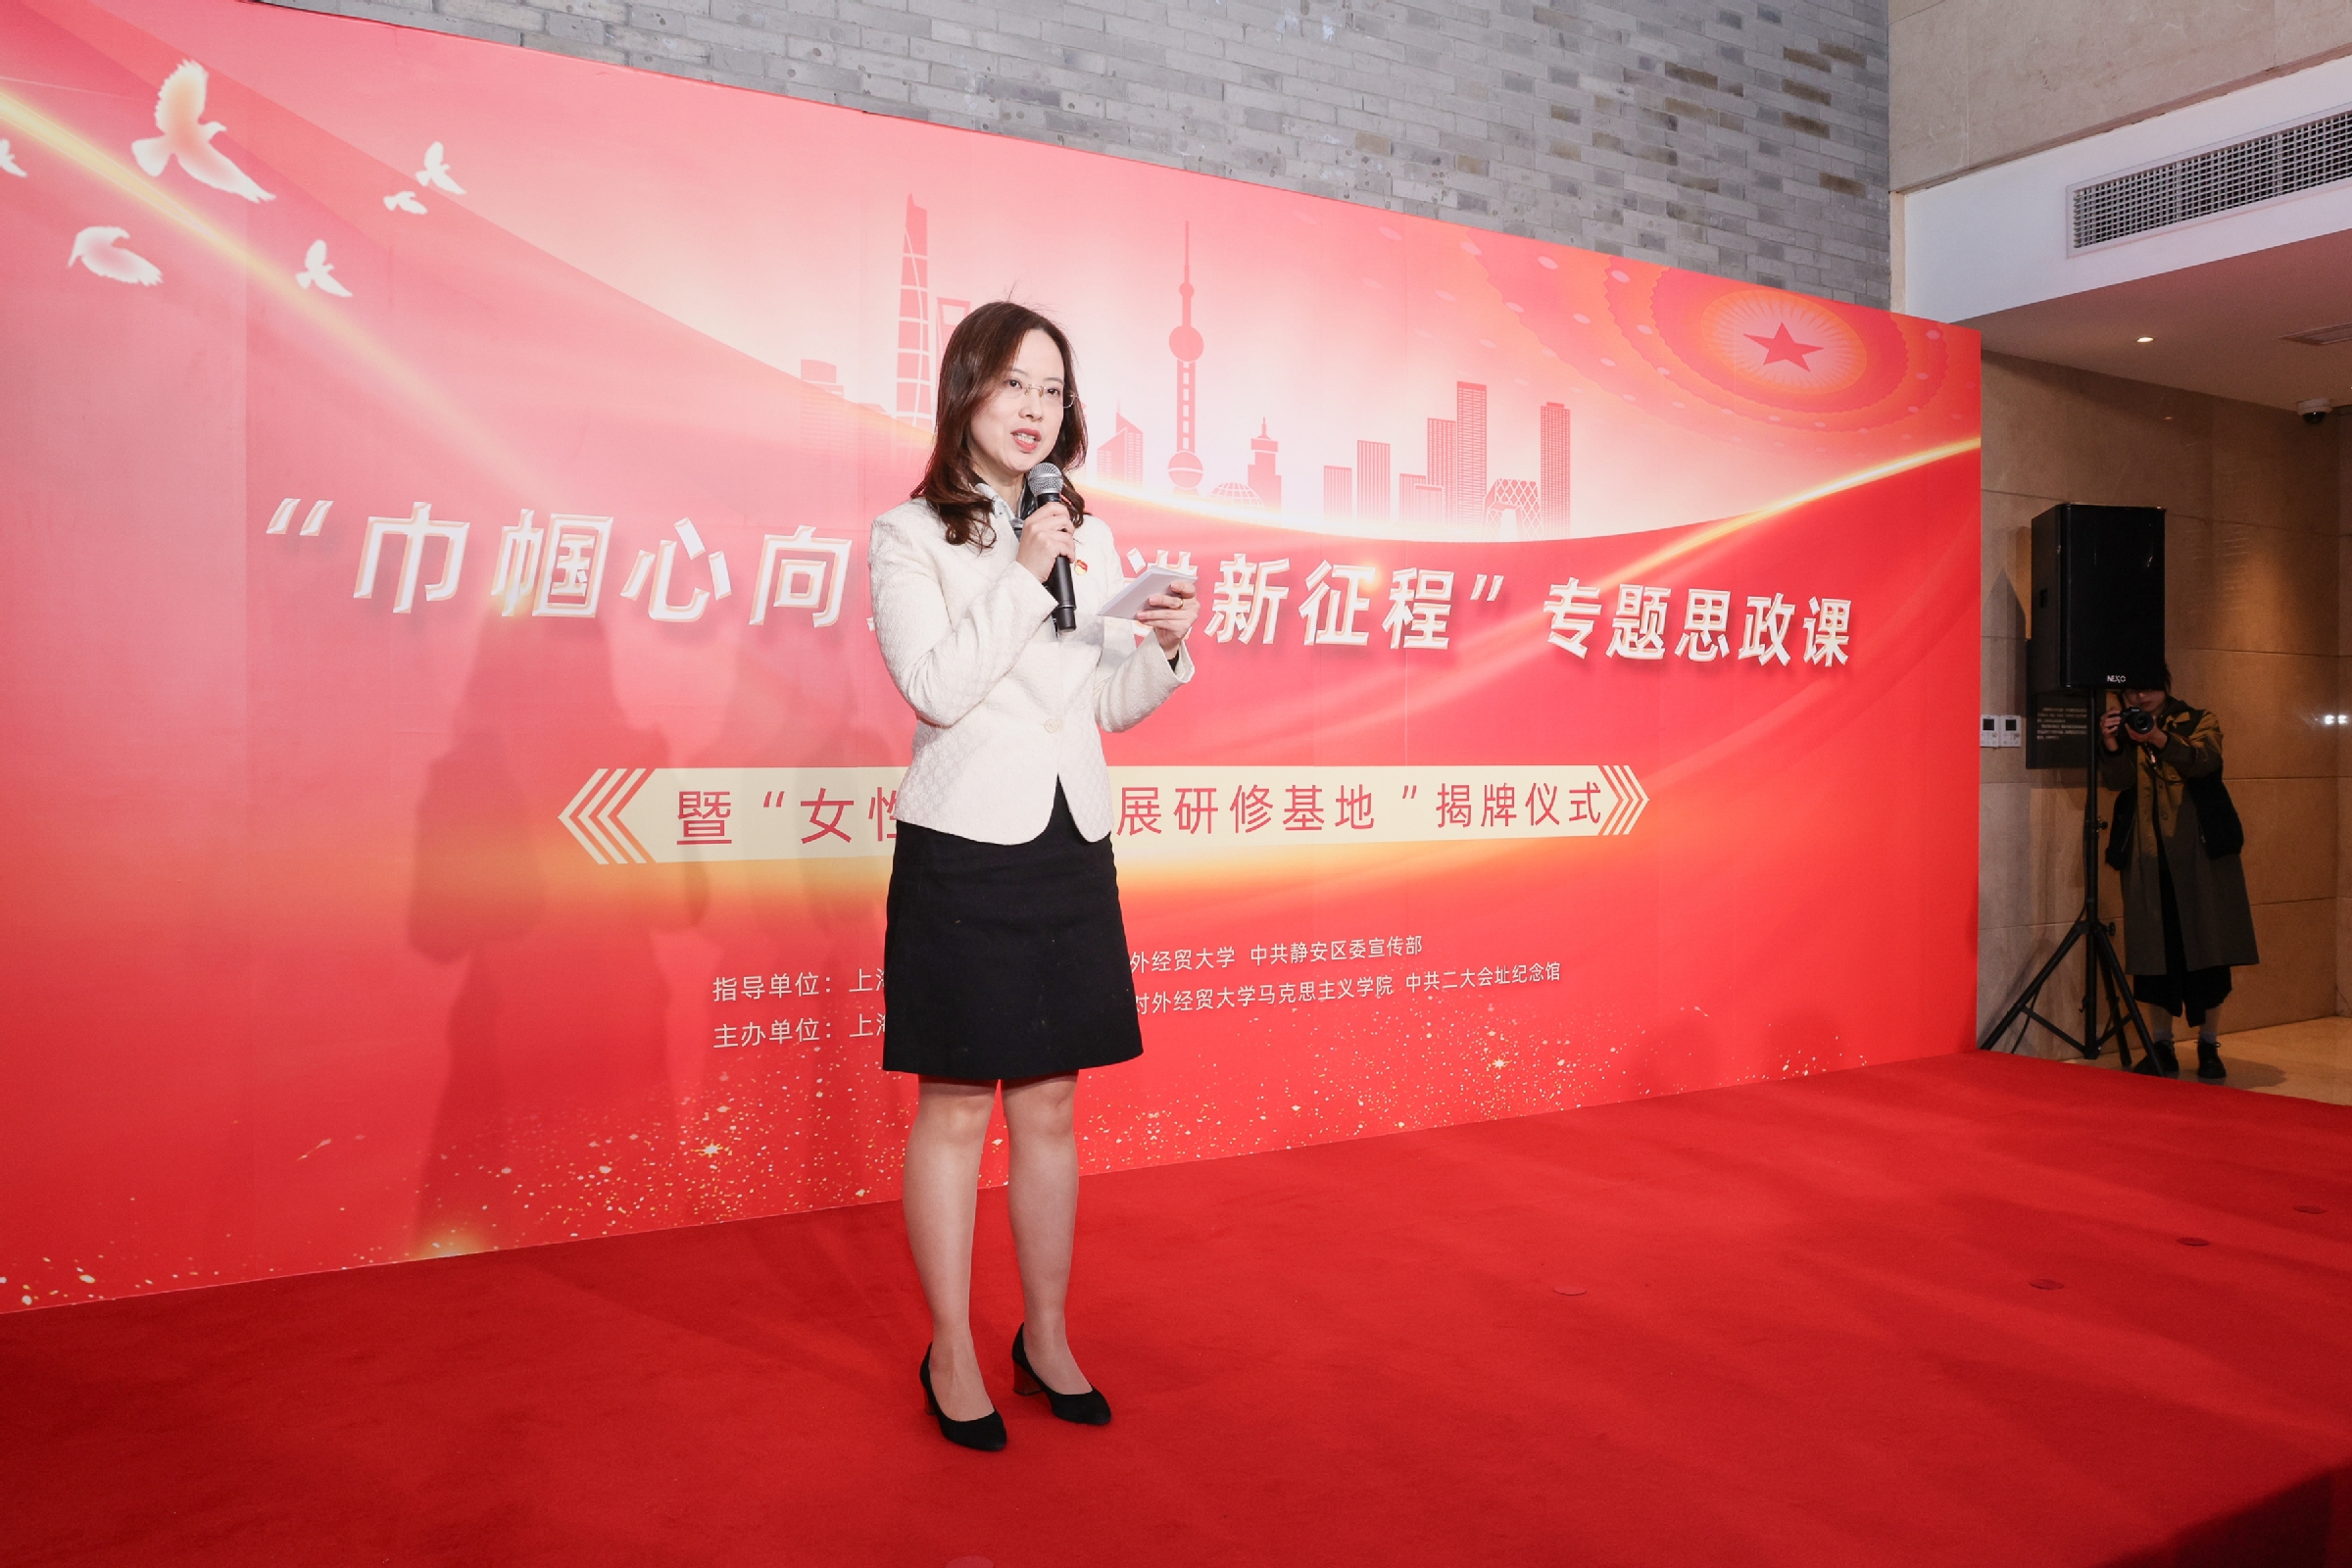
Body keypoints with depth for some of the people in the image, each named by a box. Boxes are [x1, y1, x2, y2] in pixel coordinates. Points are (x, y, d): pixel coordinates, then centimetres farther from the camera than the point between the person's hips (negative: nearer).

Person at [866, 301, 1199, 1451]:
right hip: (963, 847, -4)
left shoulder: (1086, 536, 12)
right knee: (956, 1105, 3)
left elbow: (1113, 706, 12)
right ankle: (952, 1357, 19)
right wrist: (1023, 573, -16)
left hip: (1072, 847, 5)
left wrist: (1164, 649, -7)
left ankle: (1046, 1337, 27)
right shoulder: (907, 536, -1)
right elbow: (933, 686, -14)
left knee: (1049, 1104, 11)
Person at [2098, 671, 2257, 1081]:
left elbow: (2205, 762, -14)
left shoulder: (2200, 721, 8)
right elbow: (2115, 780, -5)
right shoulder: (2125, 732, 13)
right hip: (2149, 855, 2)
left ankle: (2209, 1046, 5)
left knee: (2206, 947, -3)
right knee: (2157, 951, 0)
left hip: (2199, 851, -1)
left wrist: (2159, 739, -29)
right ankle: (2162, 1047, 7)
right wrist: (2111, 745, -23)